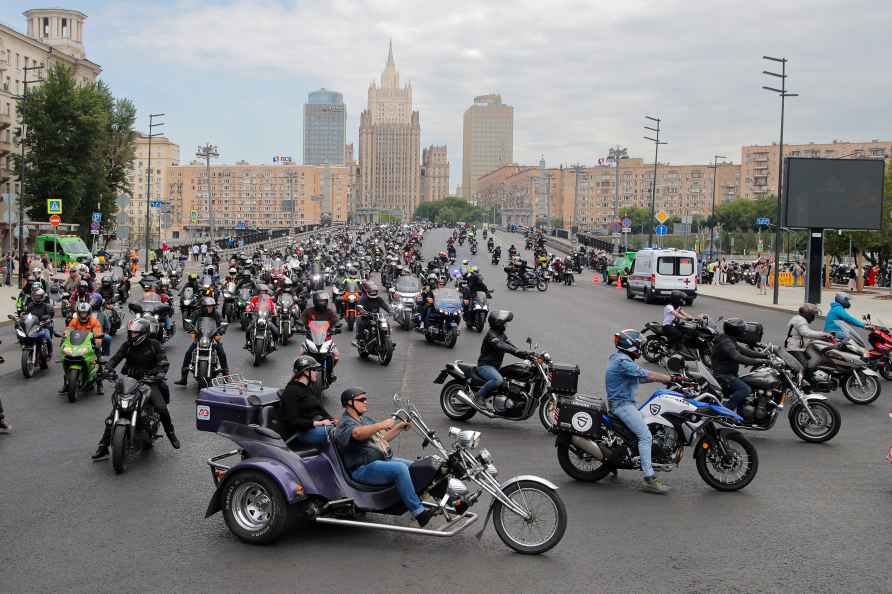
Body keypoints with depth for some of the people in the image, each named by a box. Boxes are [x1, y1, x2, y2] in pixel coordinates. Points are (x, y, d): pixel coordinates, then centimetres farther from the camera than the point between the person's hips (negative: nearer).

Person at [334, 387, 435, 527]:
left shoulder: (365, 419, 23)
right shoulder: (345, 424, -8)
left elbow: (383, 438, 28)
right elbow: (357, 433, -33)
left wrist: (399, 428, 13)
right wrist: (381, 425, -45)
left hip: (384, 459, 10)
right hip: (364, 469, -10)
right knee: (400, 468, -30)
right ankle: (418, 512, -31)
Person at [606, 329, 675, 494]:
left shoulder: (620, 358, 15)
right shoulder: (622, 362, -19)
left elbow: (640, 378, 17)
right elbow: (646, 375, -23)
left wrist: (664, 378, 9)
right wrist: (671, 378, -18)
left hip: (627, 403, 11)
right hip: (622, 405, -11)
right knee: (645, 436, -18)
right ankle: (649, 479, -22)